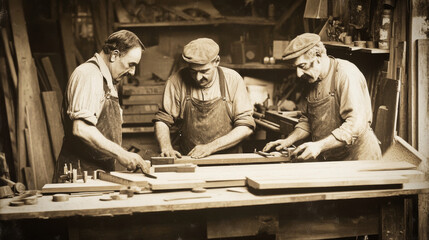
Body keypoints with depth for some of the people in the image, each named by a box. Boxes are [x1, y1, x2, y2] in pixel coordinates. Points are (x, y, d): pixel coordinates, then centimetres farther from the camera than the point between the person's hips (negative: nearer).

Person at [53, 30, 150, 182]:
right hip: (82, 171, -9)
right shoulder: (88, 74, -12)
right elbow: (81, 129, -24)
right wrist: (121, 154, -22)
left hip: (102, 170, 9)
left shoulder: (108, 81, 20)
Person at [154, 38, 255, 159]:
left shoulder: (233, 80, -5)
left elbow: (246, 126, -5)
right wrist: (166, 147, -14)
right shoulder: (177, 81, -5)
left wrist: (210, 147, -14)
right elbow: (162, 119, 4)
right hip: (188, 161, 0)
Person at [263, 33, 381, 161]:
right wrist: (288, 140, 6)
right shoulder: (313, 80, 12)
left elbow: (356, 124, -23)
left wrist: (319, 146, -28)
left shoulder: (347, 75, -14)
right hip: (327, 160, 7)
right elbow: (307, 120, 23)